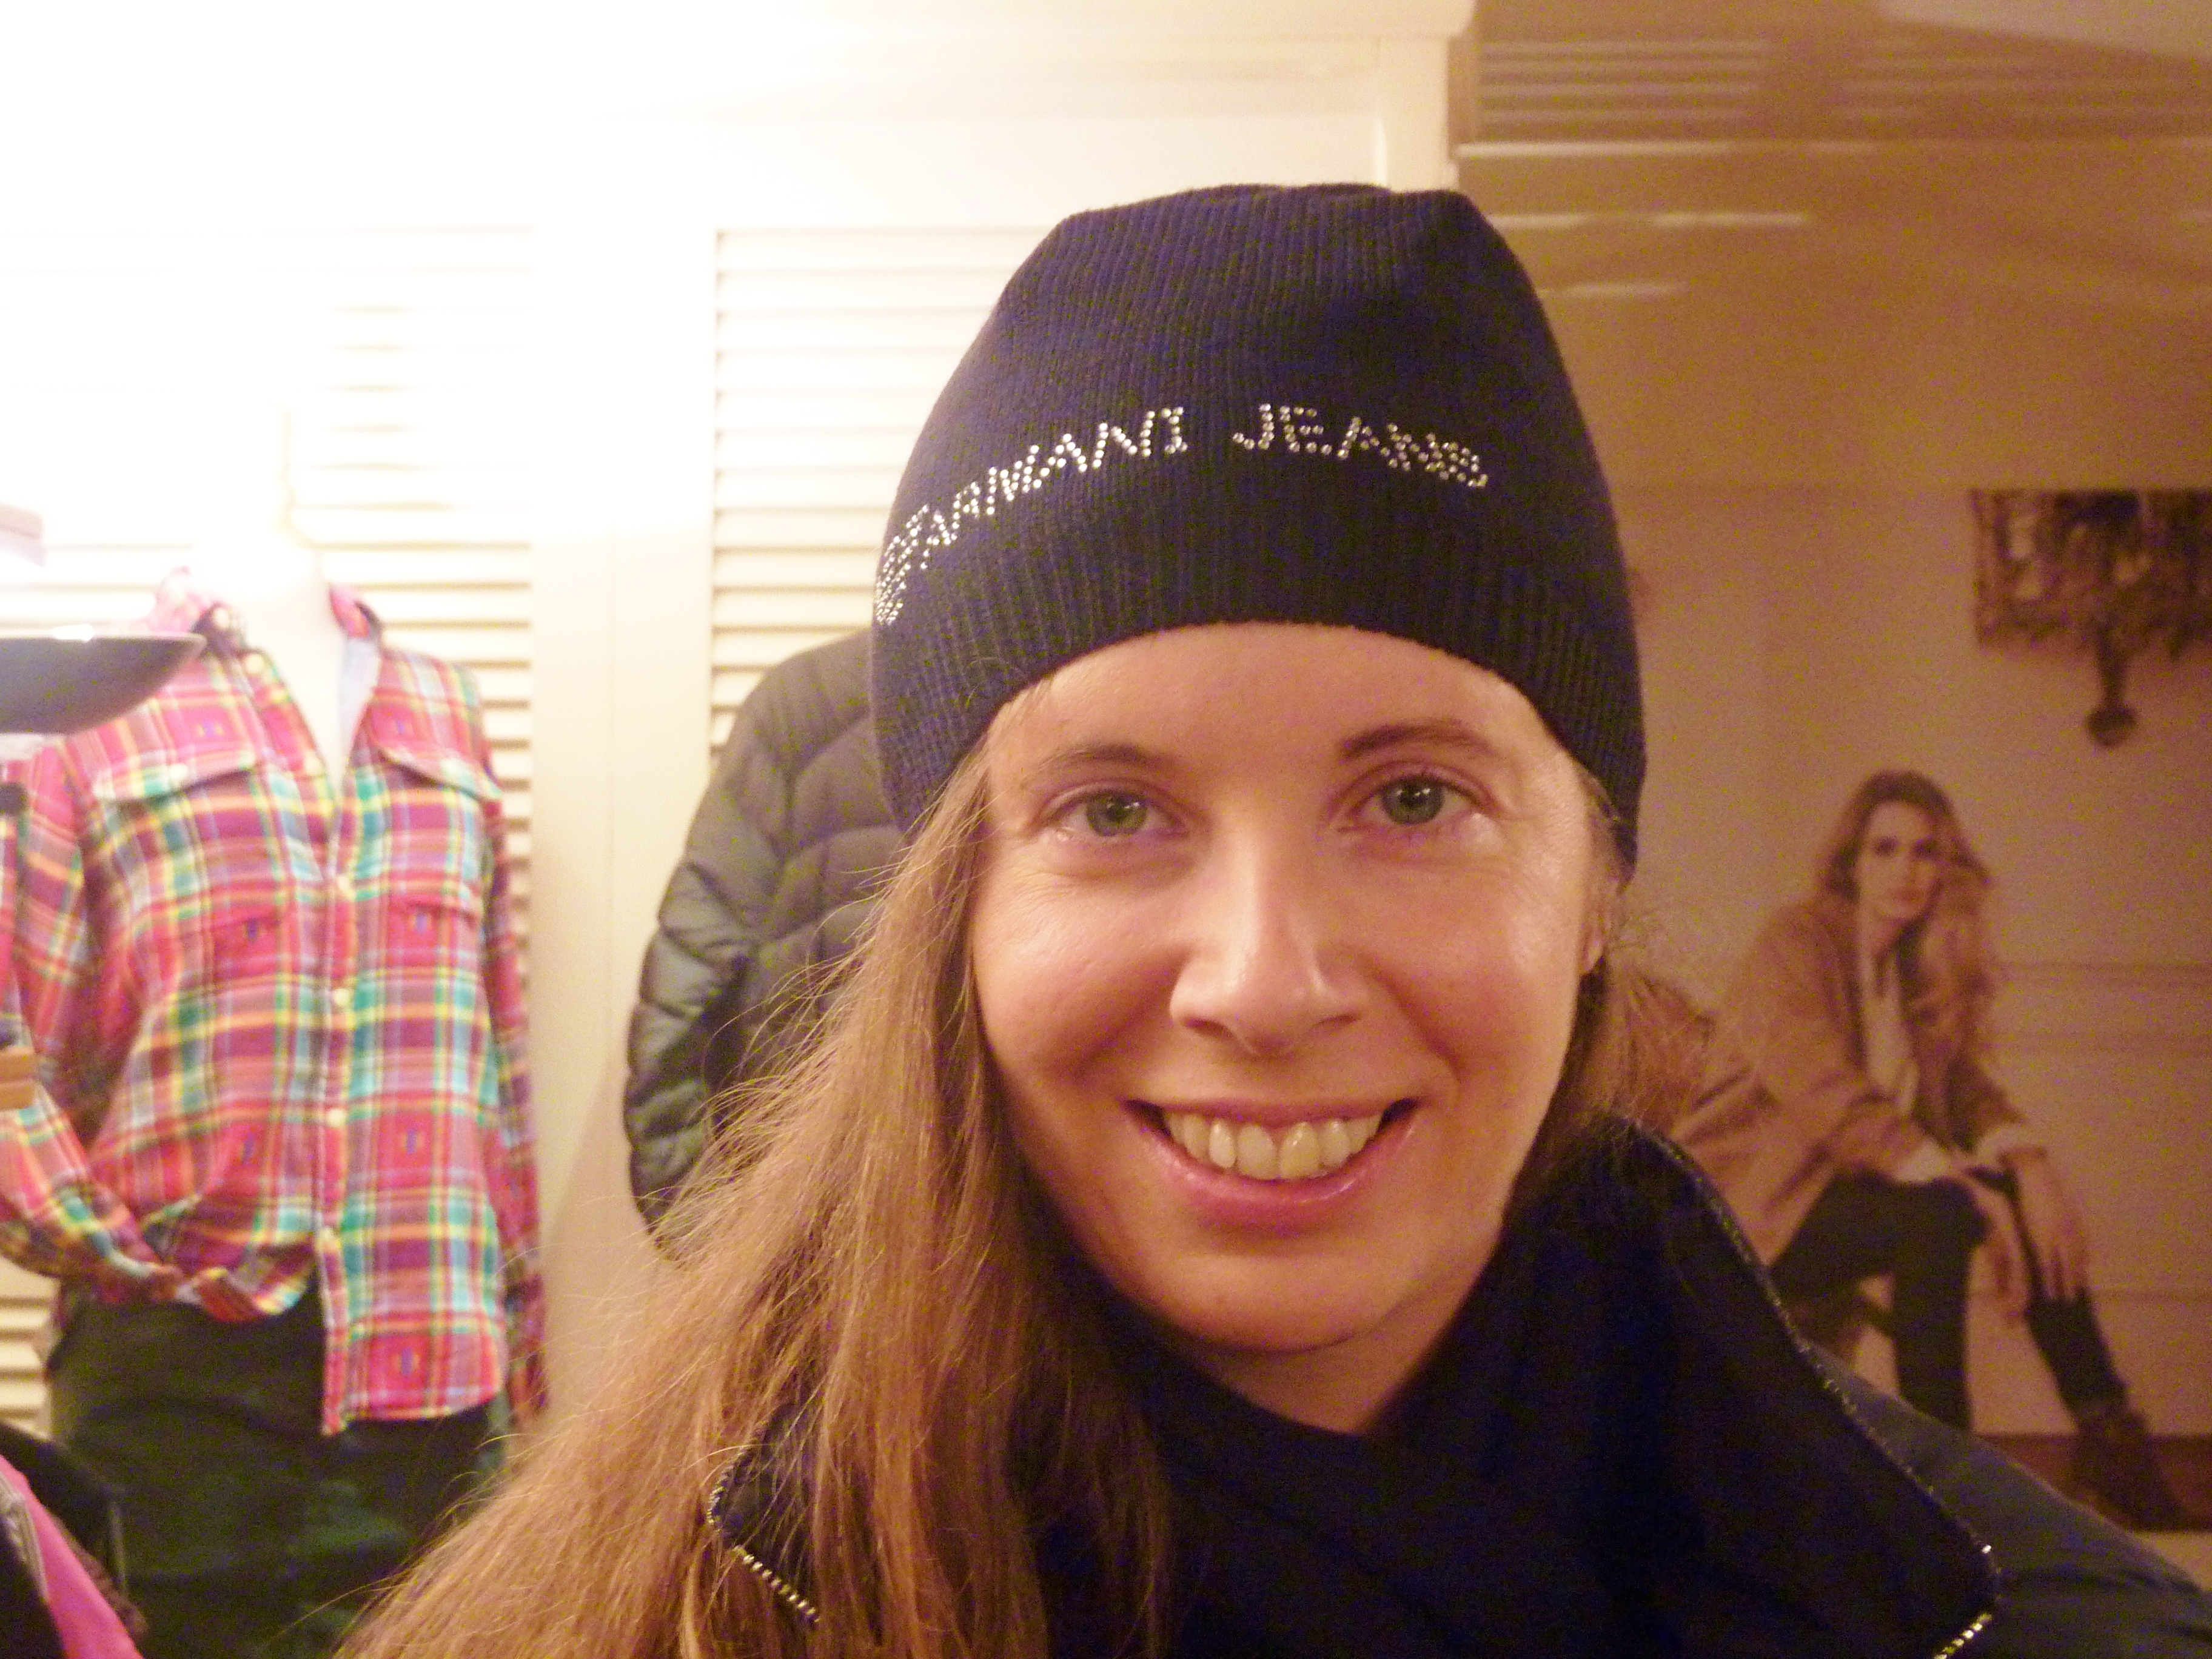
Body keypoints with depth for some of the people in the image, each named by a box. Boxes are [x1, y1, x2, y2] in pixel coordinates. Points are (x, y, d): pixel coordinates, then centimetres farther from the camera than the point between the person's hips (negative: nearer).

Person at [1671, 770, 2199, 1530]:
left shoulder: (1923, 969, 10)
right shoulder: (1795, 945, -14)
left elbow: (1968, 1090, 4)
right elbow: (1836, 1105, -24)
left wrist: (2030, 1163, -17)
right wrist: (1965, 1188, -30)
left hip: (1839, 1188, 7)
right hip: (1753, 1211, -7)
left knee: (2023, 1198, -12)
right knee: (1937, 1214, -30)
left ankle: (2108, 1434, -9)